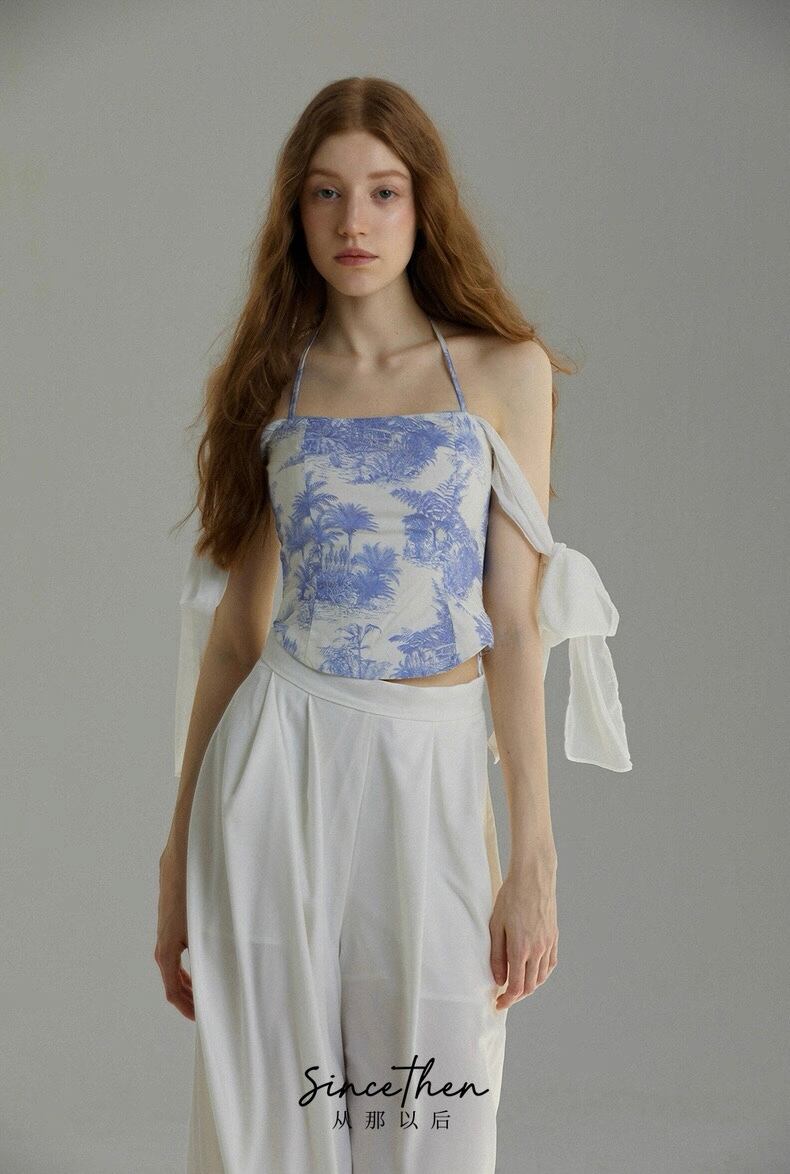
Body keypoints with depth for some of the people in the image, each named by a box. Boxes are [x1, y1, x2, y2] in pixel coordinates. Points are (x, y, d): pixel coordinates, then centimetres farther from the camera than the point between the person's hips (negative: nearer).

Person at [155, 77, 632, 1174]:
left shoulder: (507, 372, 2)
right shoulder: (270, 382, 6)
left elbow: (517, 624, -2)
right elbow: (235, 622, 6)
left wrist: (534, 858, -6)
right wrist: (180, 856, 4)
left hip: (435, 776, -1)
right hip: (278, 765, 1)